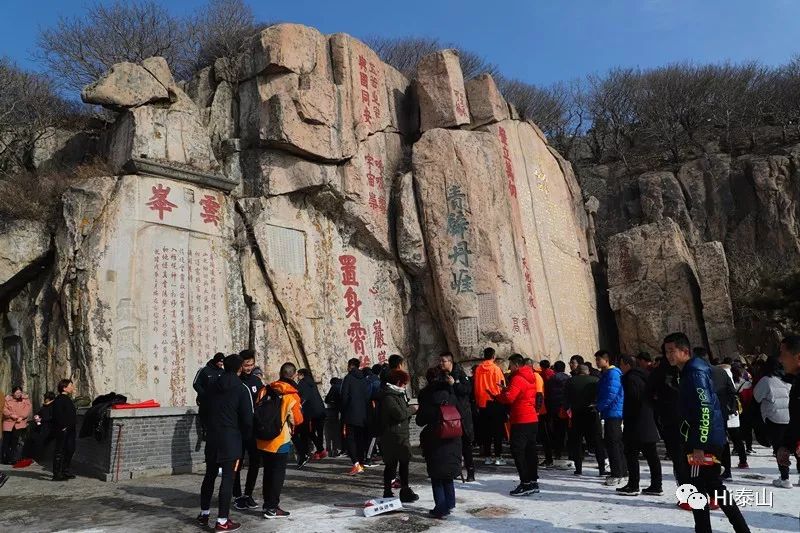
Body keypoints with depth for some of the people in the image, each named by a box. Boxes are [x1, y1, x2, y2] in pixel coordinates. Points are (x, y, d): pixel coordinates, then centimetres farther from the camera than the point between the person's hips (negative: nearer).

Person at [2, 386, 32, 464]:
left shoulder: (25, 399, 1)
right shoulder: (8, 399, -3)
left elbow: (28, 409, -6)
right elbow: (5, 410, -9)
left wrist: (21, 417, -18)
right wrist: (14, 416, -18)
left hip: (19, 423, 0)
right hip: (8, 422, 0)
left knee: (15, 441, -3)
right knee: (6, 441, 5)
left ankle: (12, 459, 4)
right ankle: (5, 459, 14)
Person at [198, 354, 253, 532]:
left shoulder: (211, 386, 6)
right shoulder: (242, 389, -9)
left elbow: (204, 411, 10)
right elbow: (247, 418, -9)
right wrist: (246, 438, 6)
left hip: (211, 437, 6)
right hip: (231, 439, -5)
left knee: (210, 475, 17)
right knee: (228, 478, -1)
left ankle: (204, 514, 28)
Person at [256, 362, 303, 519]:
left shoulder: (266, 390, -1)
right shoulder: (292, 396, -14)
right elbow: (298, 420, -10)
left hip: (263, 440, 5)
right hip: (280, 441, -5)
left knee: (268, 473, 17)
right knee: (278, 474, 6)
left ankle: (267, 504, 27)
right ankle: (272, 508, 9)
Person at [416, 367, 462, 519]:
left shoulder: (427, 395, -10)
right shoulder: (451, 394, 3)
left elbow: (420, 420, -7)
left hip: (435, 440, -5)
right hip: (452, 438, 5)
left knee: (437, 475, 4)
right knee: (448, 472, 19)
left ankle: (441, 508, 3)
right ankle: (450, 504, 25)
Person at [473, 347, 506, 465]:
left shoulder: (478, 369, 1)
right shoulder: (496, 369, -8)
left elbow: (475, 387, 6)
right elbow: (502, 386, -6)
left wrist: (477, 402, 13)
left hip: (482, 403, 3)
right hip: (495, 403, -3)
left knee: (486, 430, 9)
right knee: (498, 430, 4)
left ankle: (488, 456, 12)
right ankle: (498, 457, 3)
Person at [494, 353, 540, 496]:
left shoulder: (518, 378, -14)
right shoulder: (530, 377, 15)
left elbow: (509, 398, -23)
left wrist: (496, 396, -6)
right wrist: (505, 389, 10)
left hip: (521, 421, -9)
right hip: (532, 419, 9)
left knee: (518, 452, -5)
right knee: (530, 451, 13)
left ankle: (526, 483, -5)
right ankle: (533, 481, 19)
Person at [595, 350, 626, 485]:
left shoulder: (613, 373, -16)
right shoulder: (606, 373, 16)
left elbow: (611, 394, -22)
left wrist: (599, 407, -14)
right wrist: (599, 406, 13)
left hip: (613, 413, -10)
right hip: (610, 413, 10)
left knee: (612, 444, -7)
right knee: (616, 443, 15)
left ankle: (617, 474, -3)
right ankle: (620, 472, 23)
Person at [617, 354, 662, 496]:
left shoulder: (631, 378, -12)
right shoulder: (643, 376, 15)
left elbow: (631, 401, -17)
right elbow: (651, 398, 19)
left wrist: (625, 419, -7)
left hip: (636, 425, -9)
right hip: (649, 424, 9)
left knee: (631, 454, -3)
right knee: (651, 455, 10)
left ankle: (633, 486, 0)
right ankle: (656, 486, 14)